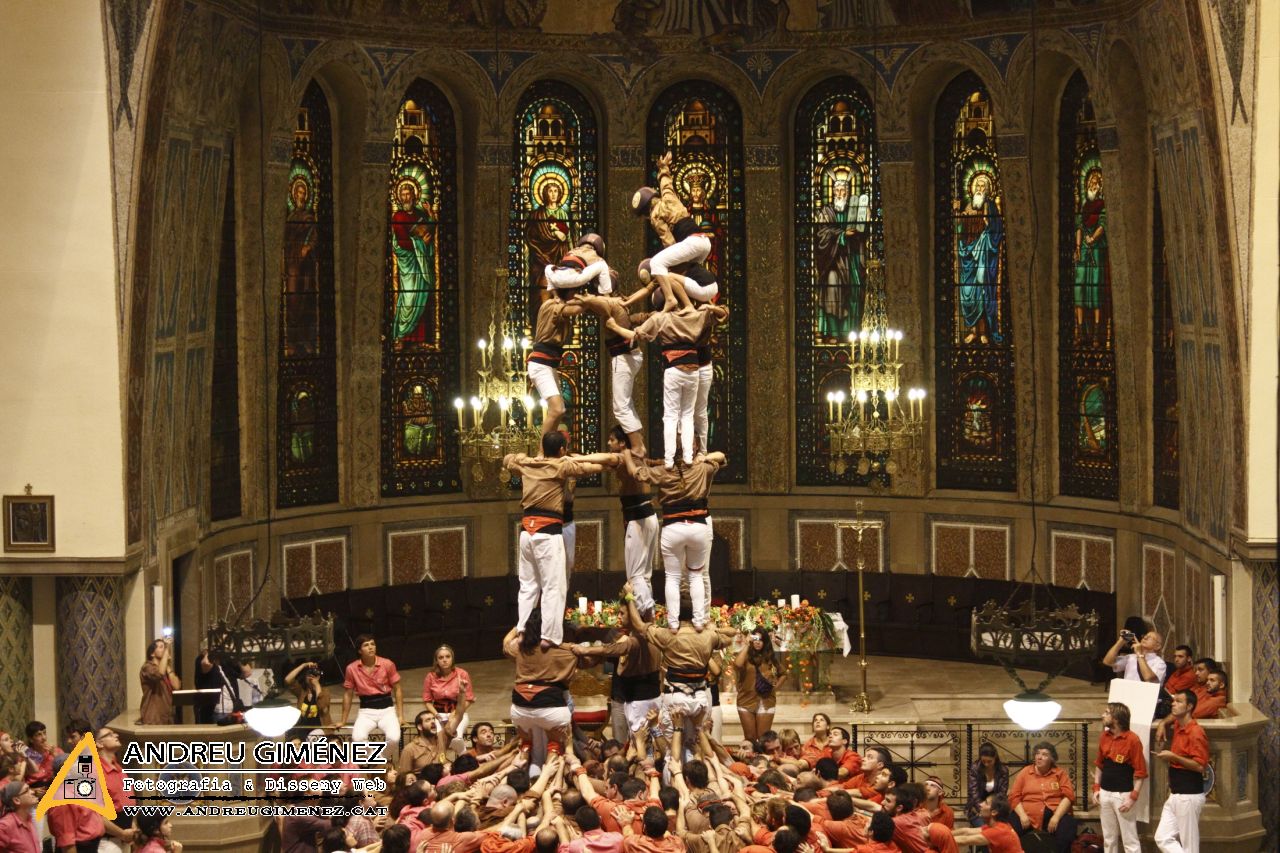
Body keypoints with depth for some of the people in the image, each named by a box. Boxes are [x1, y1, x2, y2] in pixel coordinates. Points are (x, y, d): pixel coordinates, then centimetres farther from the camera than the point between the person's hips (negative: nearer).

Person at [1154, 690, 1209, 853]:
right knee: (1163, 838, 3)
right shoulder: (1177, 727, 10)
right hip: (1175, 795, 9)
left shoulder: (1196, 732, -16)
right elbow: (1174, 715, 36)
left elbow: (1200, 766, -22)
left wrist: (1173, 757, -18)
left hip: (1189, 797, -9)